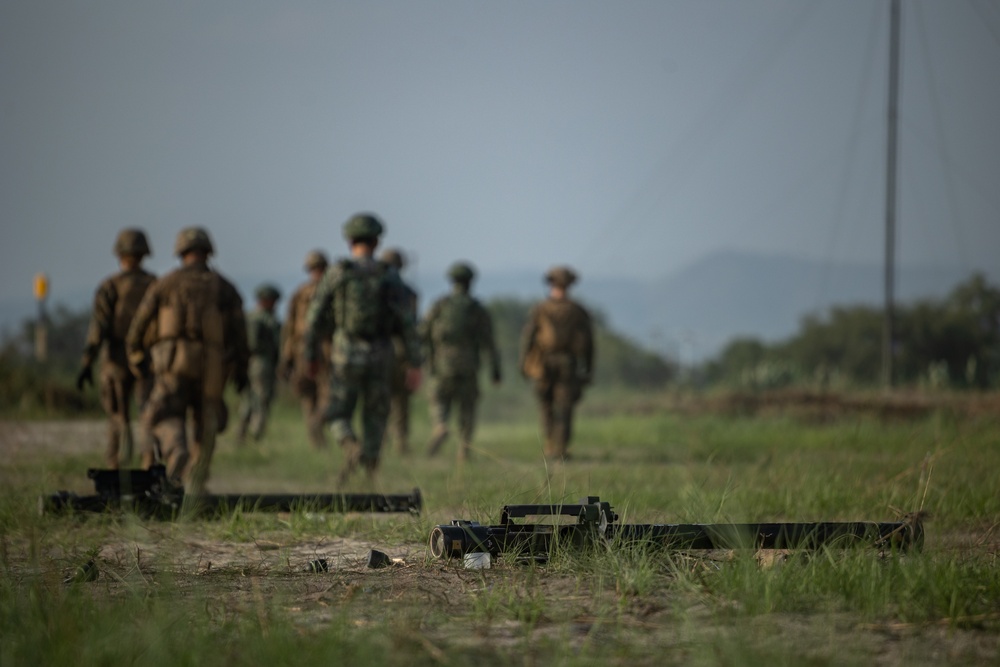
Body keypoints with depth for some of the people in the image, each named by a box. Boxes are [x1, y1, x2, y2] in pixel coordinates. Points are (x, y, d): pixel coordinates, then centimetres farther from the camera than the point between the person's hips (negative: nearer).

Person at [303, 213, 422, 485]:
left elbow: (315, 317, -3)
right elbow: (406, 322, -7)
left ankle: (352, 449, -24)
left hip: (347, 355, -1)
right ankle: (369, 469, 9)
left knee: (338, 417, 7)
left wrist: (310, 354, 11)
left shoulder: (336, 272, -4)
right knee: (375, 418, 16)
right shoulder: (389, 276, -3)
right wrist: (415, 364, -4)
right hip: (380, 357, 1)